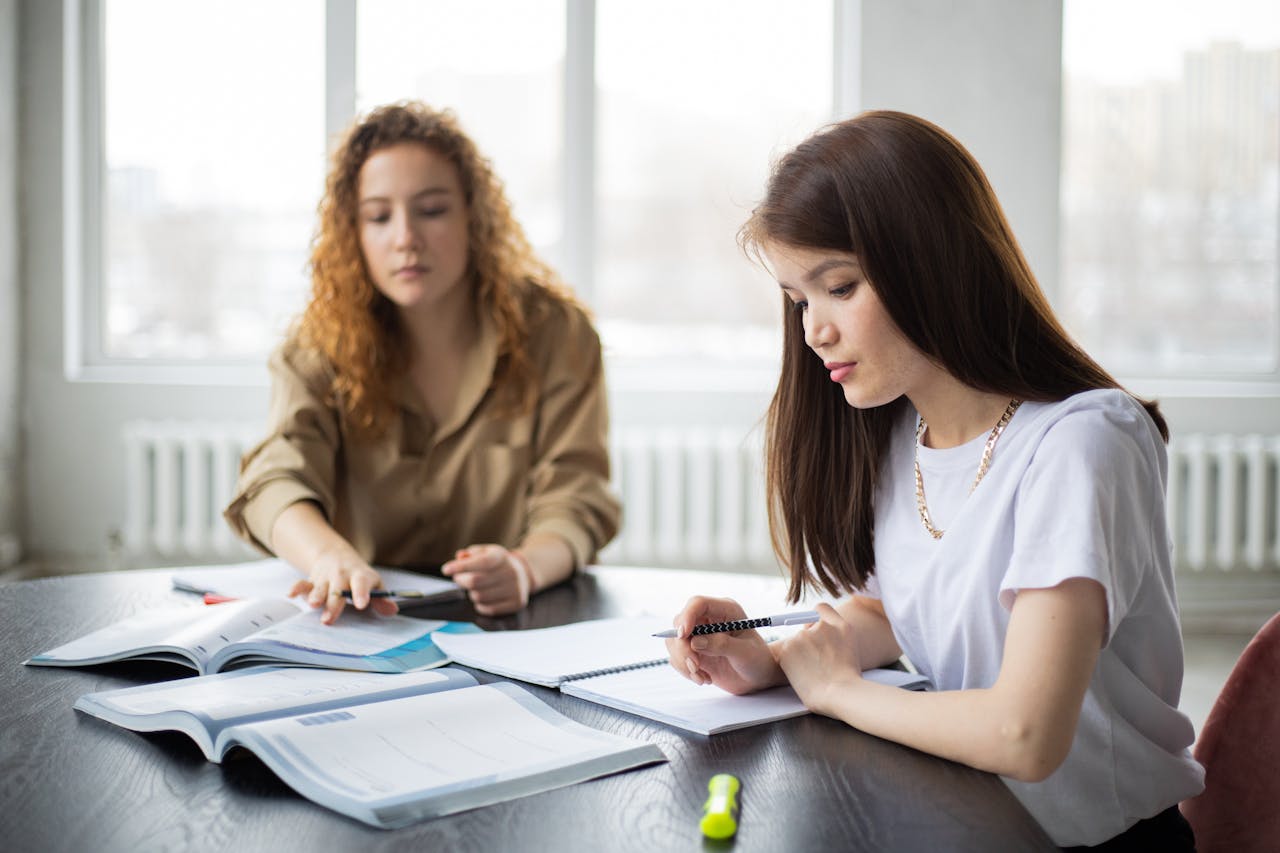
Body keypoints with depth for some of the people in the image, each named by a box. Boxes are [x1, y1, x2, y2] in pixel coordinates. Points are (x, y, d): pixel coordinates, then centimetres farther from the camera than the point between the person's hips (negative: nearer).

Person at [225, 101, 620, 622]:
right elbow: (275, 480, -14)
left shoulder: (552, 332, -1)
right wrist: (330, 557, -38)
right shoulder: (320, 345, 2)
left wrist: (524, 568, -32)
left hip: (519, 623, 1)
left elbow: (575, 500, -8)